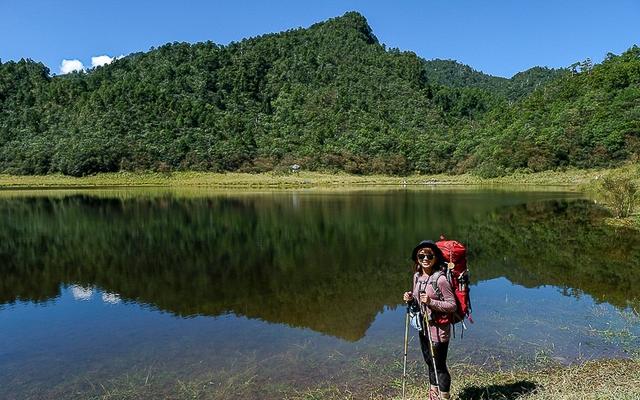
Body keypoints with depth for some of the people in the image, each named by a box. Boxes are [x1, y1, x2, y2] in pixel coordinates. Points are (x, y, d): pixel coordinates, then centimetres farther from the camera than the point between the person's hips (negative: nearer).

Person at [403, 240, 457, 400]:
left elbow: (452, 305, -17)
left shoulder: (440, 279, -19)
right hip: (423, 328, 8)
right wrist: (411, 298, -5)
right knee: (430, 363, 21)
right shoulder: (417, 276, 3)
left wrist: (431, 302, -29)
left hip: (438, 329, -8)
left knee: (439, 366, 5)